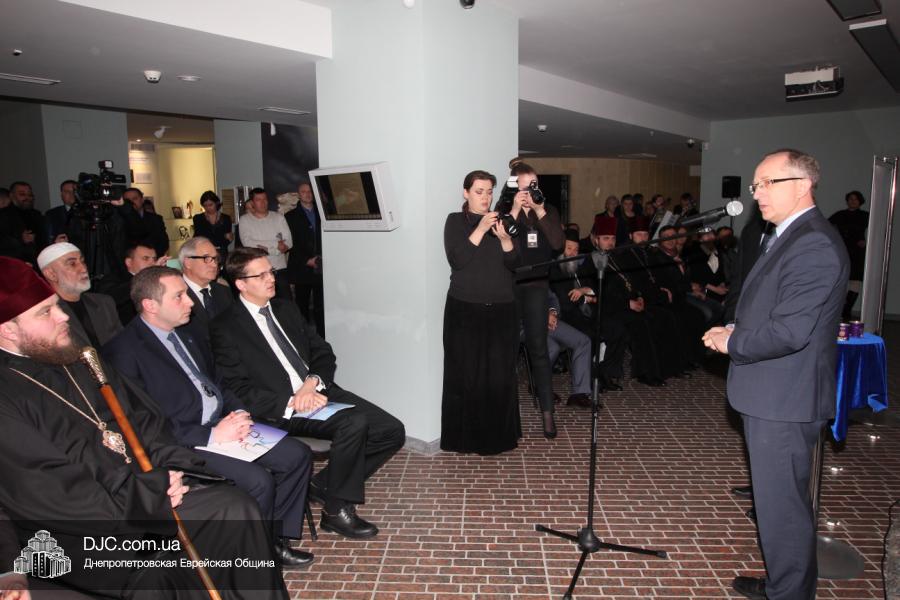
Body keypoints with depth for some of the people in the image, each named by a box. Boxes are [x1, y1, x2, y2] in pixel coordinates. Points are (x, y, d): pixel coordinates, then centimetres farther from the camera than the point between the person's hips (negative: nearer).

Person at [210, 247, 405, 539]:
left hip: (319, 391, 7)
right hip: (283, 411, -7)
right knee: (355, 422, -31)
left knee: (392, 431, -8)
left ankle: (323, 483, 9)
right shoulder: (224, 328, -2)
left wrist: (313, 381, -8)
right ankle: (337, 510, -9)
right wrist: (291, 403, -20)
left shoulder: (287, 309, 17)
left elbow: (323, 353, 14)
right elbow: (239, 392, -9)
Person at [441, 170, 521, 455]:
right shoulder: (456, 221, 4)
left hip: (502, 310, 3)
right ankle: (465, 436, 10)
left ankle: (499, 434, 15)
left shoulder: (500, 221, 12)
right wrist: (480, 229, -17)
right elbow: (456, 260, -11)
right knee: (466, 375, -2)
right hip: (465, 309, -3)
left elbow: (514, 263, 4)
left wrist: (503, 237, -13)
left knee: (501, 375, 1)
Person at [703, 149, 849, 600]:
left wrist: (731, 342, -12)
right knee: (775, 499, 22)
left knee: (782, 506, 3)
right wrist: (736, 331, 5)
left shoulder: (813, 245, -20)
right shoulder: (786, 237, 14)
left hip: (784, 402, -11)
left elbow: (789, 331, -26)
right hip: (770, 396, 11)